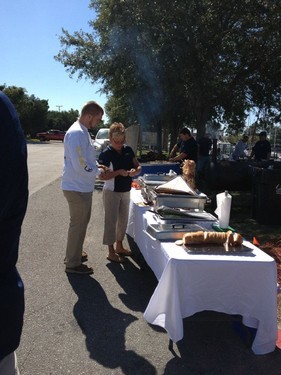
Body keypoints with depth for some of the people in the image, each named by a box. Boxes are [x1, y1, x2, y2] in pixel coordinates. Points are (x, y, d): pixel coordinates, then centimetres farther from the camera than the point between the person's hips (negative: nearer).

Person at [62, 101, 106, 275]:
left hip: (82, 187, 10)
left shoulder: (82, 131, 11)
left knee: (81, 222, 22)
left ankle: (74, 253, 39)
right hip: (77, 188, -10)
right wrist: (98, 172, -11)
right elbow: (80, 166, -26)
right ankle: (73, 263, 16)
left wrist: (96, 165, 8)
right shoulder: (77, 133, -22)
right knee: (78, 224, 2)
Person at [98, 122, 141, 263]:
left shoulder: (128, 150, 1)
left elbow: (138, 166, 7)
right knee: (111, 221, 2)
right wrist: (119, 172, -27)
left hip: (126, 191, 7)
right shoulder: (106, 154, -16)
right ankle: (111, 251, 14)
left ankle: (119, 246, 34)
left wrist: (135, 171, -16)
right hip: (112, 192, -6)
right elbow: (102, 176, -18)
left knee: (123, 220, 17)